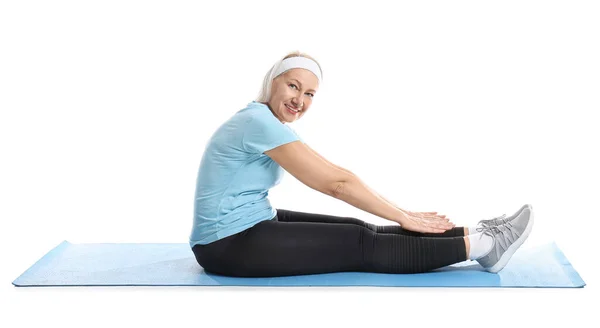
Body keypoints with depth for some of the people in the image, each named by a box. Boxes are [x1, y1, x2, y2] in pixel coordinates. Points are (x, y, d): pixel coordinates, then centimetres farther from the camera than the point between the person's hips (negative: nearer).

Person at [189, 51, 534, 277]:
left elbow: (333, 178, 10)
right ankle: (480, 245, -9)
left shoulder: (265, 121, 10)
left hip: (251, 225, 9)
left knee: (357, 230, -1)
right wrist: (404, 217, -15)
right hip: (229, 244, -9)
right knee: (359, 245, -12)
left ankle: (472, 235, -1)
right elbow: (336, 182, -21)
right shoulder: (260, 121, -21)